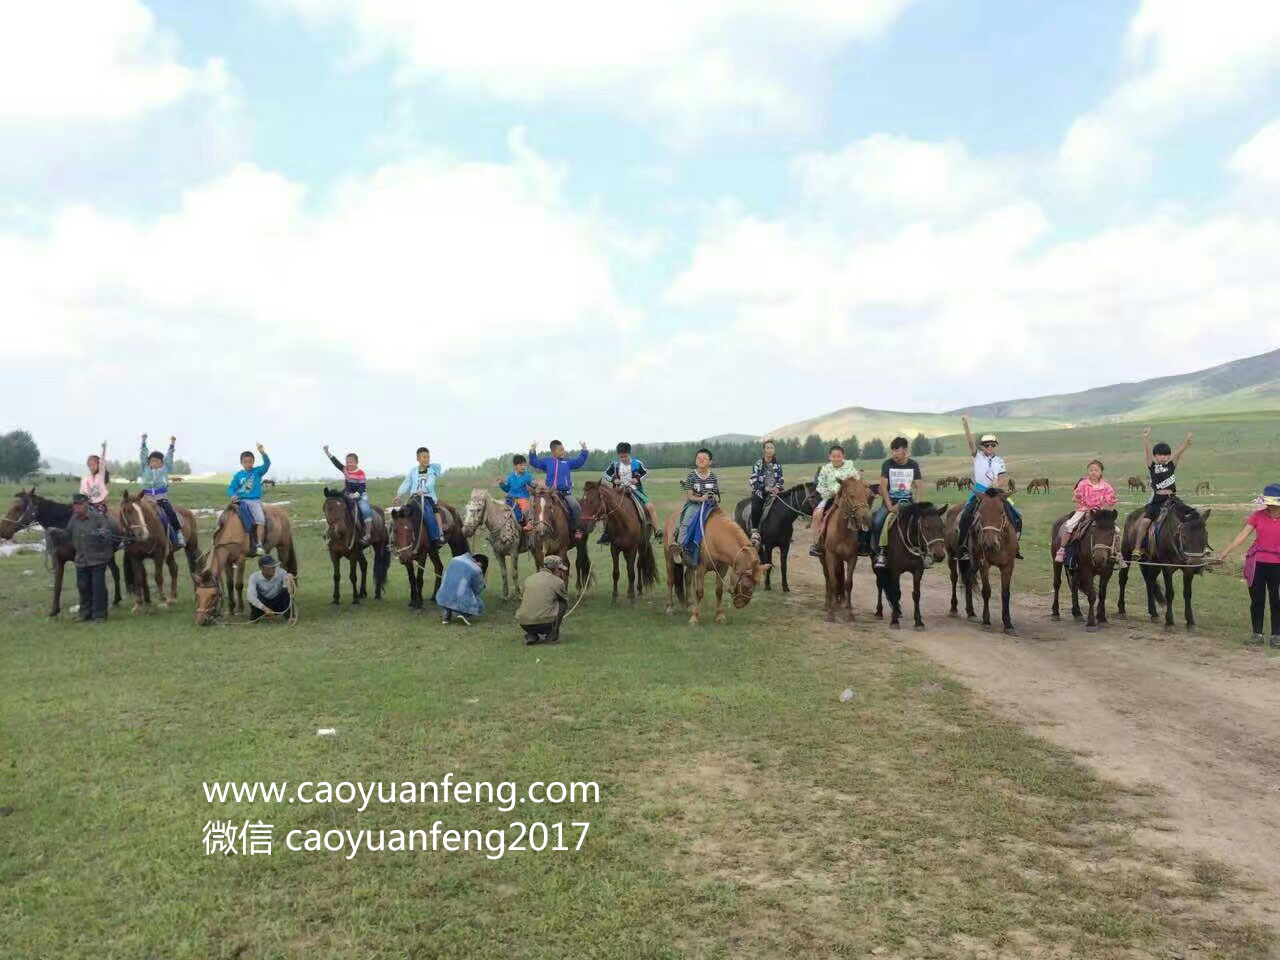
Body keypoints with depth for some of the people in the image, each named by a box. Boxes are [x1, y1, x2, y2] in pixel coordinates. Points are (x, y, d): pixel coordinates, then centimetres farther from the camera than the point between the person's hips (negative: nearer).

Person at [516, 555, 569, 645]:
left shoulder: (528, 579, 16)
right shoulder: (558, 581, 3)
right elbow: (566, 602, 20)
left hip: (524, 625, 4)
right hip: (545, 623, -4)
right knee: (563, 603, 19)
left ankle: (531, 635, 13)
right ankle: (553, 635, 13)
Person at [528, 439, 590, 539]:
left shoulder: (567, 463, 13)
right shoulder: (546, 461, 9)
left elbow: (580, 461, 14)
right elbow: (534, 462, 6)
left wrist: (584, 449, 8)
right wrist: (532, 450, -3)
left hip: (566, 492, 1)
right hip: (551, 492, 0)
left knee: (575, 506, -19)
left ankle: (576, 529, -8)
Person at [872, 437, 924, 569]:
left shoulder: (913, 465, 2)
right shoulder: (887, 464, -3)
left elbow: (919, 486, 1)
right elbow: (883, 486, -9)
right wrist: (890, 506, -18)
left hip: (908, 501, 2)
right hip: (890, 500, -2)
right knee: (876, 521, -26)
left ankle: (925, 552, -4)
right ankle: (877, 553, -14)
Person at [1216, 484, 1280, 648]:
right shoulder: (1258, 516, -1)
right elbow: (1242, 535, -4)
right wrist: (1225, 552, -10)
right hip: (1256, 563, 1)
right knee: (1257, 600, 7)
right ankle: (1257, 634, 18)